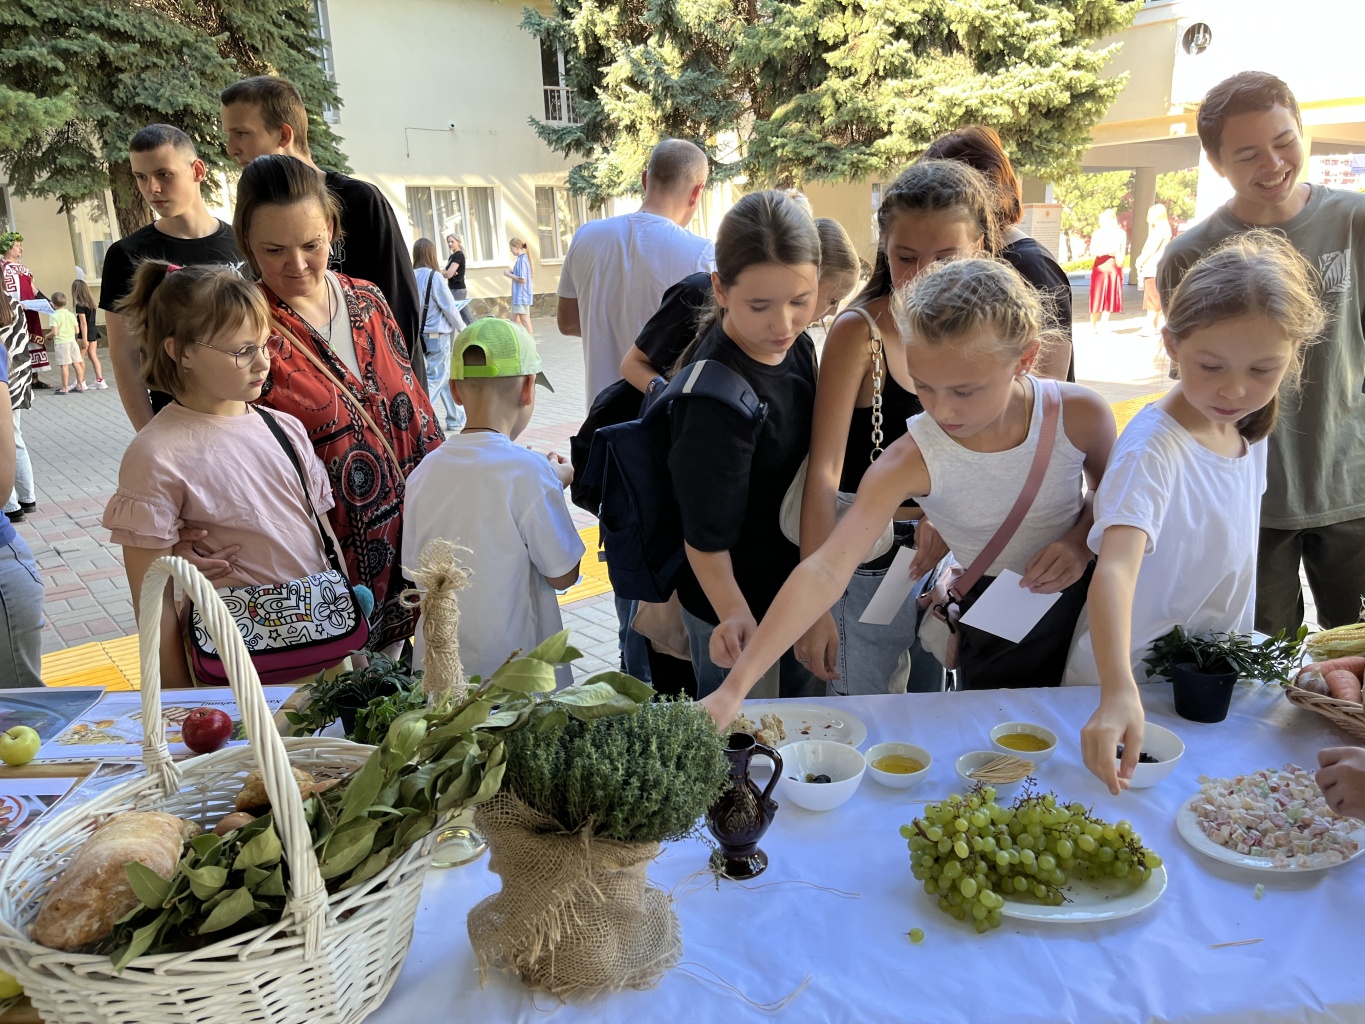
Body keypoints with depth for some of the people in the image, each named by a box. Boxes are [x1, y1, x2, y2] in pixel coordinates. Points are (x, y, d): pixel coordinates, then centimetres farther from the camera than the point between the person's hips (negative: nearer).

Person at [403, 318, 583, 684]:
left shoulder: (423, 472, -4)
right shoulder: (528, 470, -19)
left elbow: (415, 572, 7)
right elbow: (563, 574, -10)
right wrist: (557, 485, 1)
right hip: (512, 669, -5)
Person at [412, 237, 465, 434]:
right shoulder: (433, 276, -14)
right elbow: (449, 307, -10)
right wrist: (463, 330, 2)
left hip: (419, 334, 6)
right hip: (438, 335, -6)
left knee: (446, 376, 18)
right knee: (435, 378, -1)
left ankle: (456, 419, 26)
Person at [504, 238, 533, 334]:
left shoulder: (522, 260, -17)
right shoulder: (521, 259, 11)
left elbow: (522, 279, -21)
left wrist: (509, 275, -11)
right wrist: (512, 273, 6)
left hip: (522, 296, -10)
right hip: (518, 296, 10)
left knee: (525, 321, -3)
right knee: (514, 320, 15)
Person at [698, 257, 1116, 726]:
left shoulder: (1079, 415, -21)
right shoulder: (910, 462, -28)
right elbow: (825, 571, -37)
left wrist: (1081, 542, -20)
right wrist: (735, 688, -45)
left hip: (1085, 600, 2)